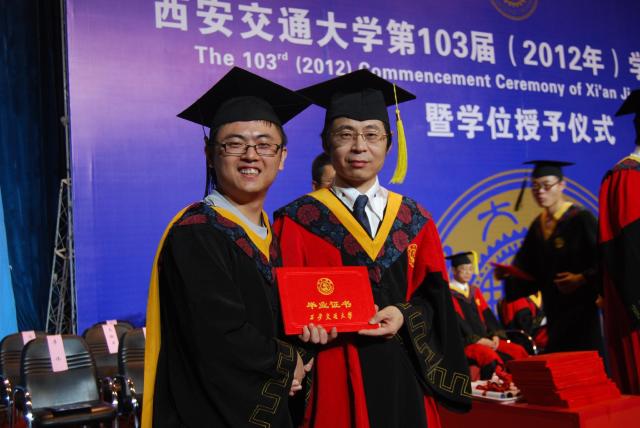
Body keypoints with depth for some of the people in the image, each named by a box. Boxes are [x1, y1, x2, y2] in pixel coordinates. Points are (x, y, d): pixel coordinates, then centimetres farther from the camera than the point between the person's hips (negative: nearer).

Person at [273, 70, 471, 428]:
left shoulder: (415, 221, 10)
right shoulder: (299, 222, 0)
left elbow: (435, 299, 6)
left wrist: (405, 316, -13)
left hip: (404, 377, 3)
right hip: (331, 380, -3)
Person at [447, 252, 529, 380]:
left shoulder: (475, 291, 18)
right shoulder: (449, 294, -5)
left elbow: (487, 315, 13)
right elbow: (457, 322, -13)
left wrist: (495, 335, -4)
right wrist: (478, 340, -17)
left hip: (485, 339, 7)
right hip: (465, 343, -7)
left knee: (518, 351, -8)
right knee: (490, 357, -33)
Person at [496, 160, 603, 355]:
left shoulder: (581, 219, -7)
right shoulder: (538, 226, 12)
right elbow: (529, 272, 12)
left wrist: (582, 279, -23)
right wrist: (509, 273, -5)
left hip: (582, 309, -6)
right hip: (555, 313, 6)